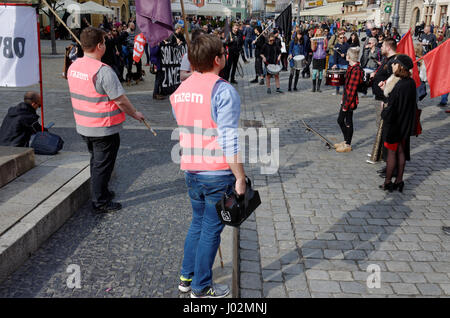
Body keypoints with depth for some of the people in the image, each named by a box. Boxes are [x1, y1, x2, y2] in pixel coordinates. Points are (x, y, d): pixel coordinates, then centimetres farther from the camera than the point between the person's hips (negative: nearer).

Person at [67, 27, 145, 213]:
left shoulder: (73, 67, 2)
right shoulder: (103, 71, -23)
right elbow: (121, 100, -20)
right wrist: (135, 114, -4)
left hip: (83, 126, 8)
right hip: (104, 128, -8)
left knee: (96, 161, 23)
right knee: (103, 165, 5)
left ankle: (100, 192, 38)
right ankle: (100, 203, 15)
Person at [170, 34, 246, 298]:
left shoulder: (181, 89, 7)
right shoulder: (223, 91, -17)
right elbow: (229, 141, -21)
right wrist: (240, 177, -14)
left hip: (191, 171, 7)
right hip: (219, 173, -7)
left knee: (198, 223, 23)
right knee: (211, 229, 7)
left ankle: (187, 277, 34)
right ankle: (201, 288, 20)